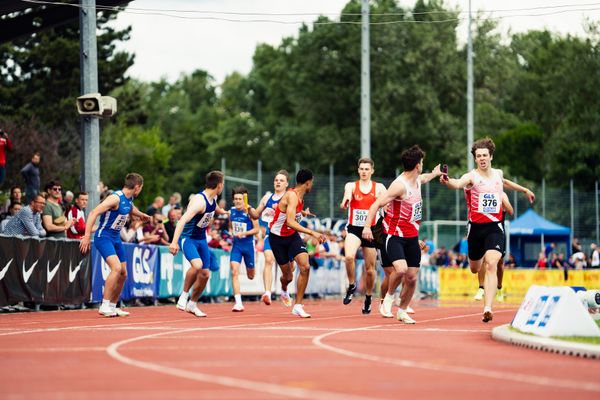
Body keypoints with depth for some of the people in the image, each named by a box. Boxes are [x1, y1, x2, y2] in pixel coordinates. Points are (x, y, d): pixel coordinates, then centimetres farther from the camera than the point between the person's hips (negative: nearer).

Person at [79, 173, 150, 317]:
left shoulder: (129, 200, 7)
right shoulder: (116, 198, -21)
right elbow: (93, 213, -26)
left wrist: (141, 215, 53)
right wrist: (87, 236, -32)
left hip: (116, 239, 9)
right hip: (104, 237, -9)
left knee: (123, 274, 10)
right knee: (116, 268, -25)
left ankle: (112, 306, 23)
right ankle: (104, 306, -22)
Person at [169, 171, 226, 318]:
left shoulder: (213, 198, 1)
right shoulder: (199, 201, -27)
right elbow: (183, 220, -38)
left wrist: (222, 211, 51)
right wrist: (174, 242, -48)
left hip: (201, 239, 9)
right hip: (188, 238, -9)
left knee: (205, 274, 7)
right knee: (197, 265, -32)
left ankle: (192, 304, 25)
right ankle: (184, 295, -13)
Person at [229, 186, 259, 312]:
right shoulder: (231, 212, 3)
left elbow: (256, 229, -10)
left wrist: (243, 233, -21)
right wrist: (231, 234, -2)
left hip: (248, 245, -3)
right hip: (236, 245, 3)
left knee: (250, 275, 12)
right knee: (234, 272, -15)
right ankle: (238, 303, -16)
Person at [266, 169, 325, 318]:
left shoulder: (299, 197, 2)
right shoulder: (292, 196, -26)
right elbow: (290, 222, -37)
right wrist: (312, 232, -42)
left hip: (292, 236, 7)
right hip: (277, 238, -7)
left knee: (305, 267, -16)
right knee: (288, 275, 6)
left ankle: (298, 306, -9)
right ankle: (284, 290, 46)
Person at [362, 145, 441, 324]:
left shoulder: (417, 180, 8)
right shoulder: (400, 185, -19)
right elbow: (376, 204, -24)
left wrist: (435, 173, 53)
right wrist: (367, 226, -34)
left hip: (412, 237, 8)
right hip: (394, 235, -8)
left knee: (412, 277, 4)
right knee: (401, 268, -28)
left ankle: (402, 311, 22)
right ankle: (389, 297, 0)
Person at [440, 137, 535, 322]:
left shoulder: (498, 173, 7)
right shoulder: (471, 176, -9)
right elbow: (458, 183, -33)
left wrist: (525, 190, 45)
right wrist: (447, 182, -56)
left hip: (495, 227, 1)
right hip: (476, 228, -1)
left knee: (491, 265, -20)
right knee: (475, 268, 16)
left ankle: (487, 309, -26)